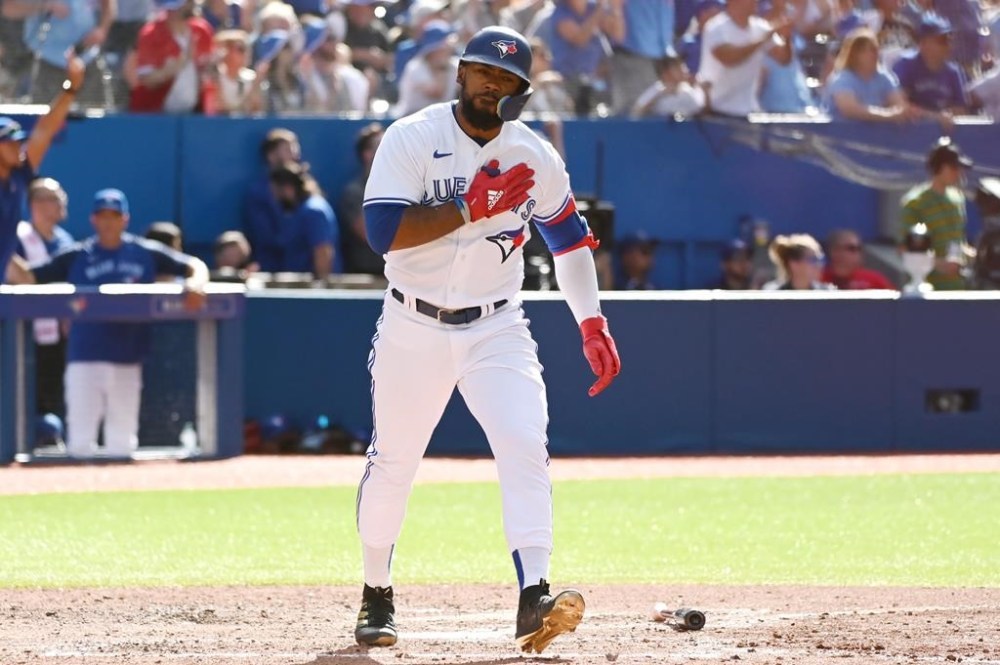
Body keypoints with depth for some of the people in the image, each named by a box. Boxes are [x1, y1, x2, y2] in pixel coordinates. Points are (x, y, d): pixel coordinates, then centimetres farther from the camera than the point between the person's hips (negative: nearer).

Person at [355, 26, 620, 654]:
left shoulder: (534, 155, 1)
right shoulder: (412, 139, -11)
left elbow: (569, 236, 15)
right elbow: (384, 231, -22)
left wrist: (592, 323, 8)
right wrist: (474, 207, -24)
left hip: (497, 330, 2)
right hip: (414, 328, -2)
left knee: (526, 448, -18)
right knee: (392, 462, 8)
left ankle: (534, 599, -26)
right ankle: (377, 596, 28)